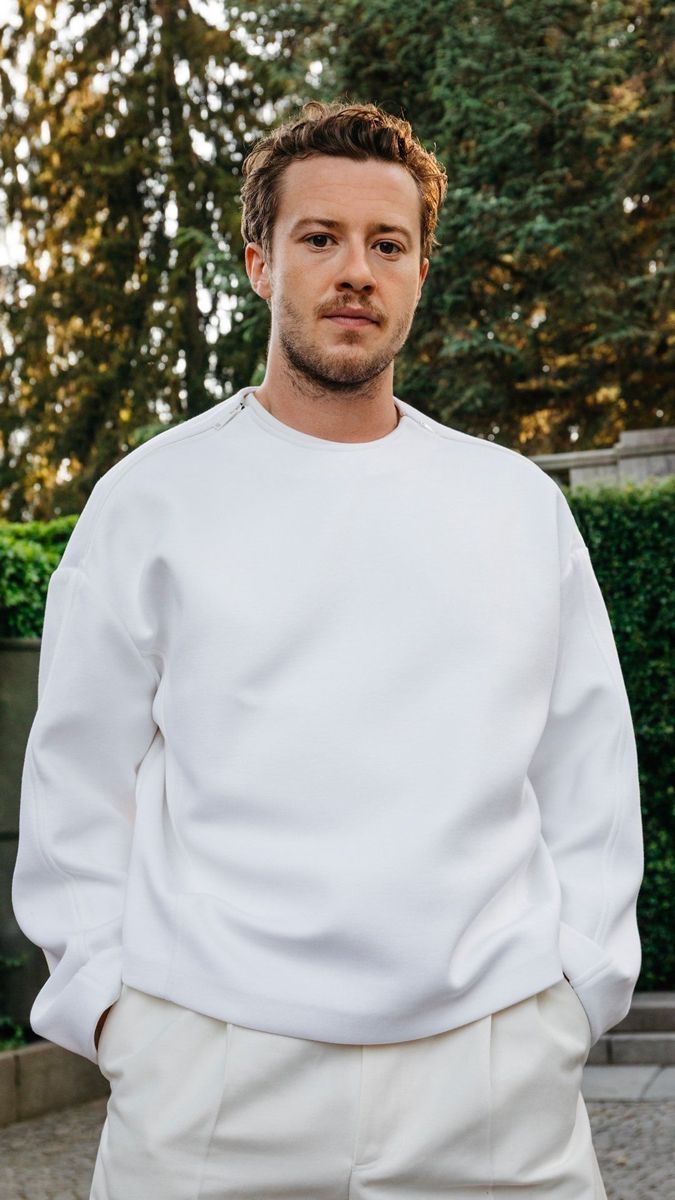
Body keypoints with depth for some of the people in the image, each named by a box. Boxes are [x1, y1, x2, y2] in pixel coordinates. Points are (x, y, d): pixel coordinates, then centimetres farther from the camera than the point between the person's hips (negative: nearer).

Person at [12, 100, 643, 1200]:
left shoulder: (521, 504, 10)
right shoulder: (150, 500, 5)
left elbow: (588, 776, 12)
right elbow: (78, 786, 7)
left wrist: (578, 986, 3)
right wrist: (104, 1003, -1)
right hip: (212, 1066, -1)